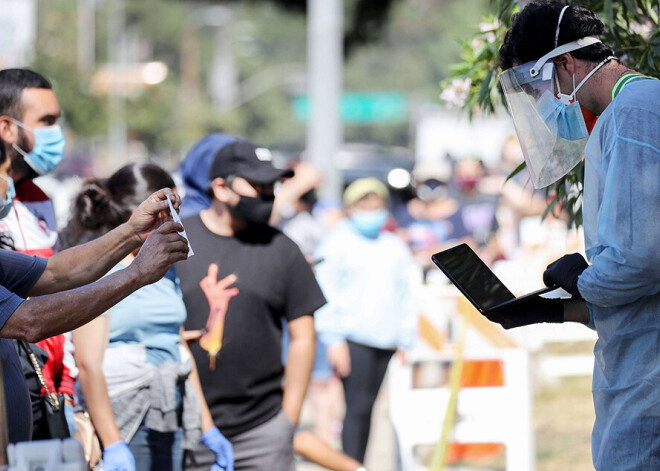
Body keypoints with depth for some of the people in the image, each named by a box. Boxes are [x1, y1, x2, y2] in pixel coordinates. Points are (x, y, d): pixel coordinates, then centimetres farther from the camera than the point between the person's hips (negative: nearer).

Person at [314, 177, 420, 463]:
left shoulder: (395, 247, 17)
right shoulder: (338, 244, 3)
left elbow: (407, 295, 20)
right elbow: (326, 292, -2)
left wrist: (405, 342, 14)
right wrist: (334, 340, -8)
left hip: (386, 342, 5)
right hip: (353, 340, -5)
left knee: (367, 408, 4)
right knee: (357, 408, -12)